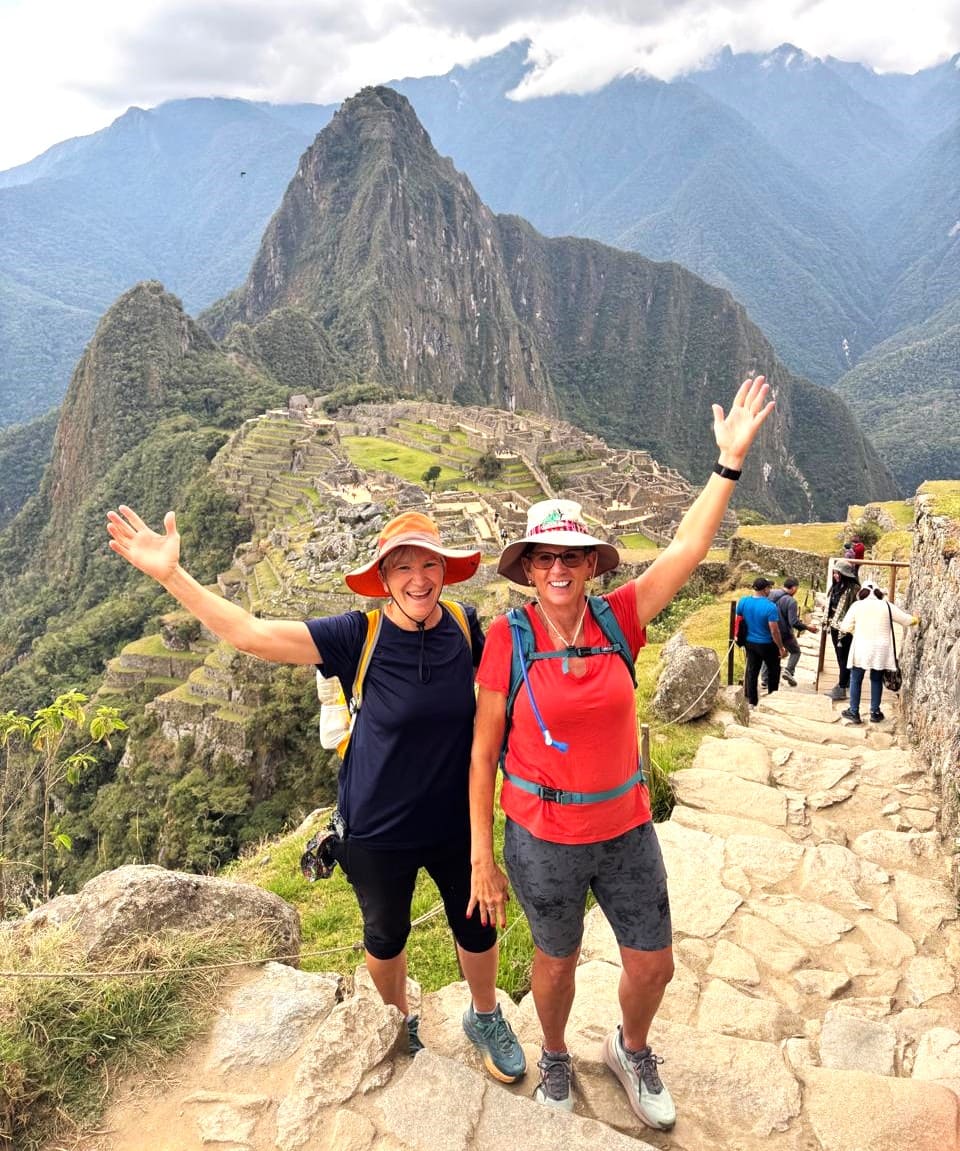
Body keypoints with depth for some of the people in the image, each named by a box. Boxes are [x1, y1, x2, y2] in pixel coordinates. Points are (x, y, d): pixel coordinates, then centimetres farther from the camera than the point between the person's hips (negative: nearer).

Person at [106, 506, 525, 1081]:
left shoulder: (467, 629, -13)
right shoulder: (361, 635, -21)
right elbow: (253, 634, -27)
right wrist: (172, 574, -34)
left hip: (456, 822, 2)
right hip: (378, 829, -2)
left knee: (477, 927, 21)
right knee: (386, 935, 23)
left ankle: (486, 1018, 52)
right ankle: (400, 1022, 54)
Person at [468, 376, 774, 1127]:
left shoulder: (617, 622, -7)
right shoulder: (508, 639, -15)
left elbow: (688, 549, -12)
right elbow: (483, 753, -10)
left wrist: (732, 459, -16)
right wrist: (482, 857, -8)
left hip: (626, 828, 3)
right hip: (543, 837, -2)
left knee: (654, 964, 14)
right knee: (557, 959, 19)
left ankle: (632, 1050, 48)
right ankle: (555, 1057, 51)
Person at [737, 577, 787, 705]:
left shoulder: (742, 601, -9)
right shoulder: (770, 607, -24)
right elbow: (774, 631, -22)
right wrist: (781, 647, -10)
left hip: (750, 643, 4)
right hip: (767, 645, -4)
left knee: (751, 671, 13)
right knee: (773, 670, 18)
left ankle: (751, 701, 17)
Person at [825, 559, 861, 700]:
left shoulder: (853, 588, -16)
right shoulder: (836, 586, 9)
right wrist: (828, 621, 17)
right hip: (835, 626, 8)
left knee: (844, 657, -4)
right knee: (840, 656, 18)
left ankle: (841, 689, 0)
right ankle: (845, 680, 33)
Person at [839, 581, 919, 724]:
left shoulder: (857, 605, -1)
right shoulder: (887, 606, 3)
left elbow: (845, 627, -3)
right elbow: (907, 620, 10)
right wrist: (915, 620, 32)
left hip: (861, 649, -2)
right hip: (880, 650, 2)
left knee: (856, 680, 8)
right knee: (876, 680, 14)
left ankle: (854, 712, 9)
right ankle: (875, 713, 17)